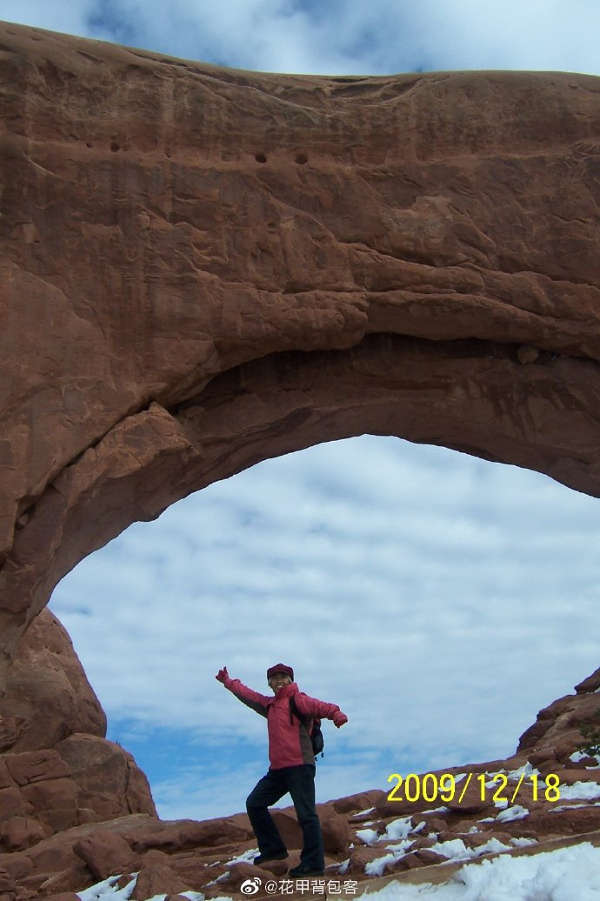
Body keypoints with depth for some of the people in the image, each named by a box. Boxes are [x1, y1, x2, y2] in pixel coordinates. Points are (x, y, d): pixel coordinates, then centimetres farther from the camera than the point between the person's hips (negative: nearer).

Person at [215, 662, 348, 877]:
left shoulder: (297, 700, -6)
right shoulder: (269, 705, 18)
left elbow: (318, 706, -24)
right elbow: (248, 694, 33)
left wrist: (335, 713, -45)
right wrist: (228, 681, 45)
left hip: (299, 766, -9)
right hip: (277, 769, 9)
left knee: (306, 815, -9)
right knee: (254, 803, 14)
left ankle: (313, 864, -3)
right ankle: (273, 849, 21)